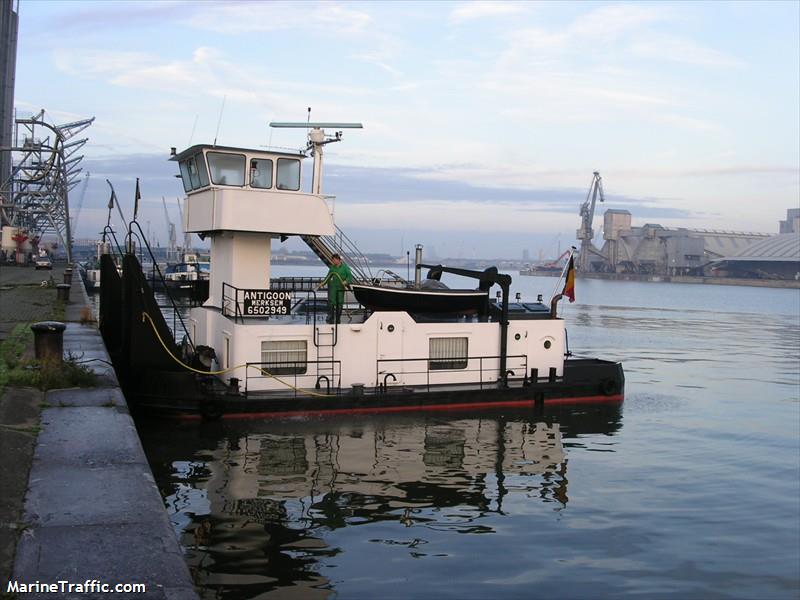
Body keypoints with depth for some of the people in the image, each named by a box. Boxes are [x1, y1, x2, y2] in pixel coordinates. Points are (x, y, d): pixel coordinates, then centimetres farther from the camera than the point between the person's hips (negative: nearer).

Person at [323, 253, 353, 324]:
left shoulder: (345, 267, -1)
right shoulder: (332, 267, 9)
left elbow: (350, 276, -6)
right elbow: (328, 277, 16)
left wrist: (346, 281, -24)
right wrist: (322, 283, 5)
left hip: (341, 288, -1)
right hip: (333, 287, 1)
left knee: (340, 304, 6)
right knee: (331, 303, -8)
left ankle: (338, 320, 17)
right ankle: (330, 320, -6)